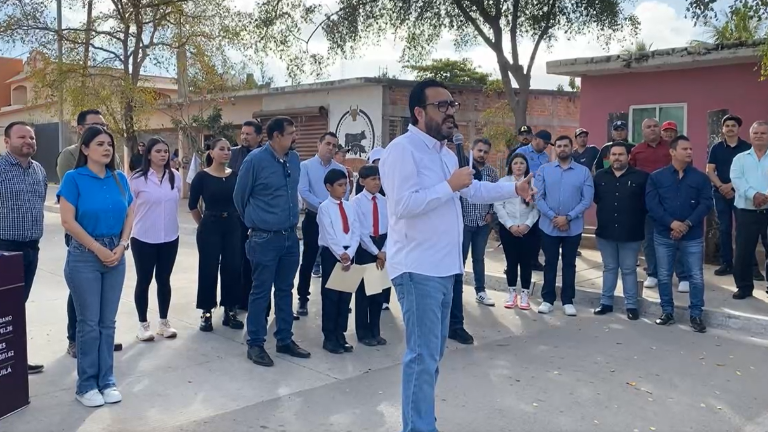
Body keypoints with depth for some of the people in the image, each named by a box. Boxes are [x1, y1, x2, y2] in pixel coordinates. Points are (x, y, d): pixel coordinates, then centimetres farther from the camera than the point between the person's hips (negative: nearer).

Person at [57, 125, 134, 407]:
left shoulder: (120, 178, 6)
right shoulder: (73, 178, -7)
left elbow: (130, 215, 9)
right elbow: (68, 221, -13)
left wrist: (121, 246, -5)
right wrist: (99, 249, -12)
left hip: (116, 256, 4)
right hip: (84, 256, -4)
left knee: (108, 322, 10)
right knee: (89, 323, 2)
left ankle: (106, 380, 21)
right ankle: (86, 385, 15)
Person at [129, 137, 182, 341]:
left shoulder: (175, 176, -1)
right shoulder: (137, 178, -11)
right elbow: (130, 208, -3)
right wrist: (129, 231, 3)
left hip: (170, 237, 3)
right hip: (143, 238, -3)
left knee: (164, 280, 13)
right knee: (144, 281, 8)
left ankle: (164, 322, 26)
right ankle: (143, 324, 22)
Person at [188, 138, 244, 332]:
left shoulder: (236, 176, 2)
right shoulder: (202, 176, -6)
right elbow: (193, 205, 2)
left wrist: (236, 219, 11)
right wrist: (203, 223, 7)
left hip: (233, 227, 3)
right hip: (209, 227, -3)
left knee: (233, 268, 6)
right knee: (208, 269, 3)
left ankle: (230, 310, 18)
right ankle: (207, 312, 14)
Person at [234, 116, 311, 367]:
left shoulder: (295, 159, 4)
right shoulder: (255, 160, -12)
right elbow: (240, 196, 1)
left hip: (291, 236, 6)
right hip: (265, 238, -6)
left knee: (285, 290, 14)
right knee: (261, 292, 3)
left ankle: (285, 340, 26)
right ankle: (255, 344, 15)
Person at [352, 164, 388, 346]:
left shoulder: (385, 201, 4)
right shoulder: (356, 202, -7)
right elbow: (359, 231, -11)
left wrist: (384, 250, -10)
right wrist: (375, 251, -13)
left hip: (383, 248, 4)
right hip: (364, 247, -4)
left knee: (379, 290, 10)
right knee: (363, 290, 4)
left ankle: (375, 332, 22)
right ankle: (363, 333, 16)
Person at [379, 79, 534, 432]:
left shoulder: (446, 153, 16)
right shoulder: (402, 149, -14)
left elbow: (472, 190, 30)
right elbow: (403, 205, -25)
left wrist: (514, 189, 25)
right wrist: (450, 186, -20)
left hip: (443, 267, 10)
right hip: (418, 269, -10)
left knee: (433, 353, 16)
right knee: (423, 356, -8)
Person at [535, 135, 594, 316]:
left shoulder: (584, 172, -1)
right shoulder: (544, 170, 0)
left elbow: (587, 200, -6)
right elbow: (538, 197, -4)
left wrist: (568, 217, -14)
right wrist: (553, 217, -14)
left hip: (573, 227, 0)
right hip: (549, 226, 0)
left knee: (569, 264, 10)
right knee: (550, 263, 9)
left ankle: (568, 301, 19)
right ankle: (548, 299, 19)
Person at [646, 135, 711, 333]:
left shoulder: (701, 178, 3)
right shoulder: (656, 177, 0)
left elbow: (706, 204, -5)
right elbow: (651, 204, -7)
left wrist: (687, 224, -16)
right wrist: (672, 223, -18)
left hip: (693, 236, 0)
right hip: (664, 235, 0)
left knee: (696, 277, 3)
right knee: (664, 276, 8)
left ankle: (696, 315, 16)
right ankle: (667, 312, 22)